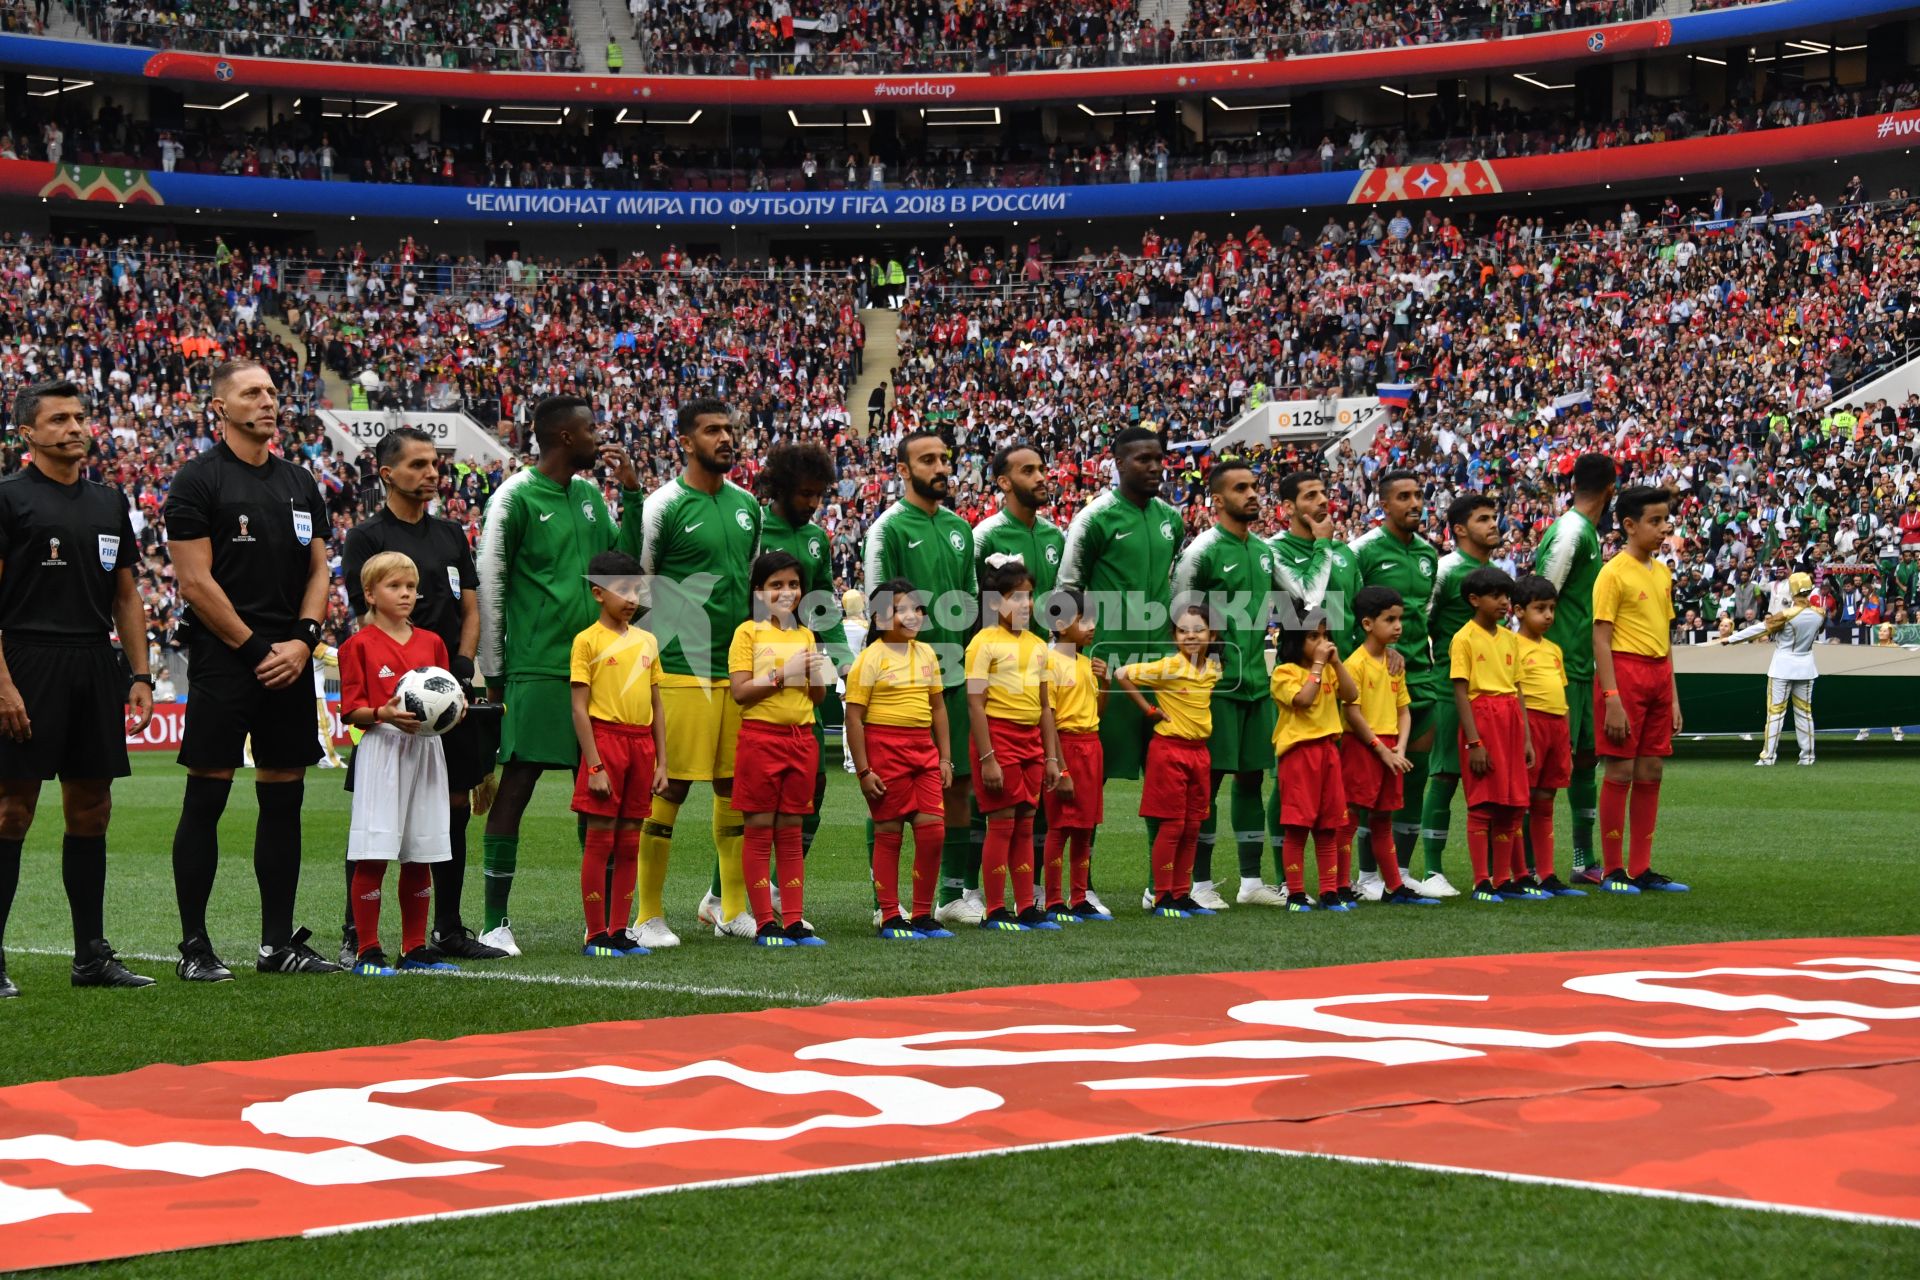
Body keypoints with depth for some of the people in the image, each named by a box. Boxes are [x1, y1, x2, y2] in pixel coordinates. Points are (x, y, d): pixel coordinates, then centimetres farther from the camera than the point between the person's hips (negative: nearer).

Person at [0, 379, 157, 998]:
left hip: (97, 667, 6)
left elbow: (127, 598, 19)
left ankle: (92, 952, 15)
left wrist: (139, 677, 9)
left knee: (91, 809, 9)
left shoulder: (109, 502, 16)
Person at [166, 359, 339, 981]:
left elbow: (318, 569, 15)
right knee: (206, 798, -4)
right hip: (222, 659, -6)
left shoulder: (300, 483, 15)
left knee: (285, 799, 7)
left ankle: (279, 941, 13)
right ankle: (194, 946, 1)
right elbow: (195, 582, -9)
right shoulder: (198, 480, -4)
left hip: (290, 661, 6)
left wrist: (302, 640, -2)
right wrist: (255, 648, -10)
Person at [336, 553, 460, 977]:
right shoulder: (359, 645, -1)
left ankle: (415, 948, 16)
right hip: (381, 750, -5)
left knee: (420, 856, 8)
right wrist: (384, 714, -22)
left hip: (425, 749, 5)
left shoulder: (431, 642, 15)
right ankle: (367, 951, -3)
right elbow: (352, 711, -4)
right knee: (373, 856, -8)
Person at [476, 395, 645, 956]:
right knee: (515, 786, -5)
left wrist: (632, 493, 10)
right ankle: (495, 921, -1)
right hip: (536, 671, -7)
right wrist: (492, 673, -5)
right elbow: (489, 587, -5)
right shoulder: (515, 497, -6)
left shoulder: (590, 495, 15)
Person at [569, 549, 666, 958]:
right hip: (605, 738, -5)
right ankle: (595, 935, 1)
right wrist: (594, 765, -14)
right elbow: (579, 708, -8)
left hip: (641, 742, 5)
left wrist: (661, 762, 10)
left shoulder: (647, 640, 12)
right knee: (600, 840, -3)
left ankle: (619, 931, 13)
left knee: (629, 843, 8)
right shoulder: (588, 641, -5)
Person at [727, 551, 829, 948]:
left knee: (791, 832, 7)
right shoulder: (748, 633, -2)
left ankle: (794, 921, 7)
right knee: (760, 832, -2)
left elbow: (816, 697, 16)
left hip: (801, 737, 5)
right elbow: (740, 691, -11)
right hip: (761, 736, -5)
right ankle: (765, 924, 0)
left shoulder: (806, 635, 14)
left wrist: (818, 676, -4)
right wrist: (783, 675, -18)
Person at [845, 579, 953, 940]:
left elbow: (938, 706, 18)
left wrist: (945, 757, 13)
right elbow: (854, 717, -9)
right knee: (889, 833, 0)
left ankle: (922, 916, 10)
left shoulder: (926, 653, 11)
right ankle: (890, 919, 8)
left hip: (923, 749, 6)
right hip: (884, 748, -6)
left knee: (933, 829, -1)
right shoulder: (870, 659, -7)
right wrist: (863, 771, -12)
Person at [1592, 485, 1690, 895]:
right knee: (1620, 772, -4)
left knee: (1651, 773, 8)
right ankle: (1614, 871, 2)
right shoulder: (1614, 573, -8)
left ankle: (1641, 868, 13)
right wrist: (1612, 698, -17)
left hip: (1658, 675, 7)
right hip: (1625, 671, -7)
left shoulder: (1662, 573, 14)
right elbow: (1601, 639, -11)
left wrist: (1673, 696, 15)